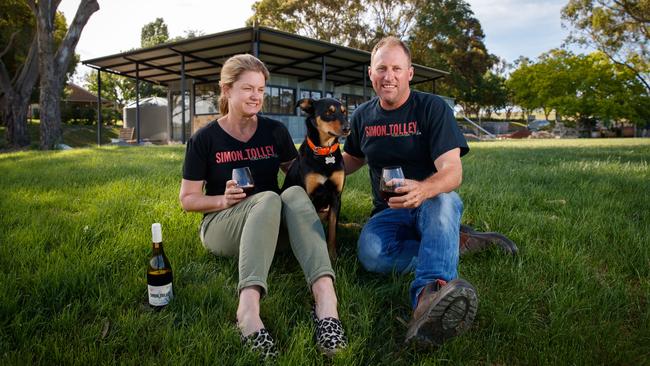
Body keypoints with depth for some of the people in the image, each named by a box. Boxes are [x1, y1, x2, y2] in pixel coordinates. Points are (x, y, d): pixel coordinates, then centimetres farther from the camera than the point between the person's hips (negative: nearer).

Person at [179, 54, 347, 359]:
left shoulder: (275, 131, 6)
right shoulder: (204, 139, -2)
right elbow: (187, 199, 1)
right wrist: (224, 199, -18)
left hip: (272, 225, 3)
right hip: (222, 226, -2)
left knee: (295, 194, -32)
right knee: (269, 198, -35)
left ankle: (325, 297, -52)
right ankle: (249, 307, -55)